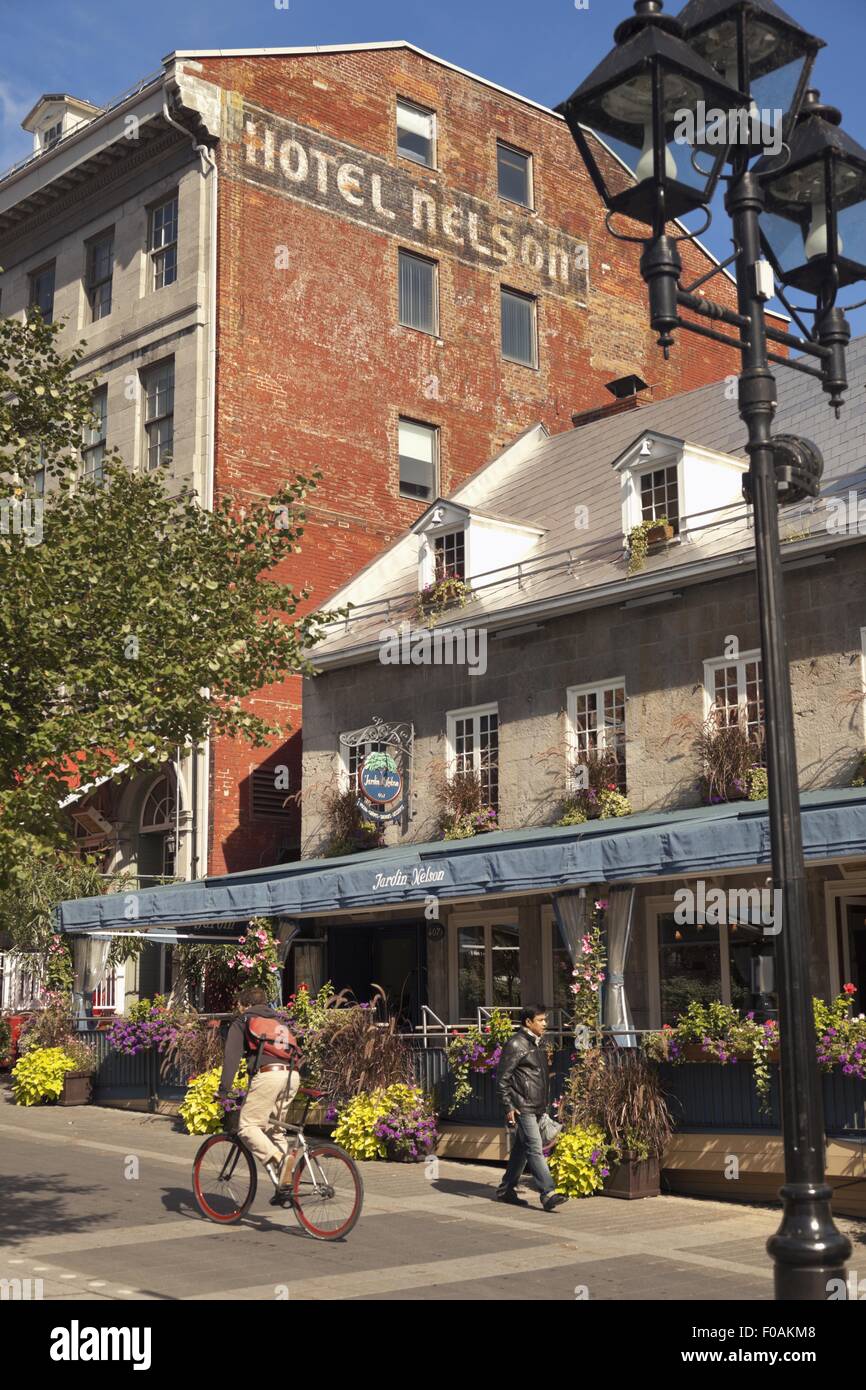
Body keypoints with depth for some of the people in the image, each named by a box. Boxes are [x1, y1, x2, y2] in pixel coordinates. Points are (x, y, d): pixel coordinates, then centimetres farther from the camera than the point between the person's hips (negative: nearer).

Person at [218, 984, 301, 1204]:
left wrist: (224, 1089, 0)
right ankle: (285, 1184, 9)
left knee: (248, 1126, -3)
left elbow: (231, 1056, 4)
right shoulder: (277, 1021, 33)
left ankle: (276, 1159, -25)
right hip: (292, 1074, 6)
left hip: (268, 1074, -6)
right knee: (276, 1128, 15)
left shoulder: (242, 1022, 16)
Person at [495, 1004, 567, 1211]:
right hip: (522, 1107, -9)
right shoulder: (516, 1044, -11)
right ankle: (548, 1194, -18)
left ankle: (506, 1190, 24)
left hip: (536, 1107, 9)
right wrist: (509, 1107, -17)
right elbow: (502, 1078, -13)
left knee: (521, 1148, 14)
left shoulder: (538, 1043, 16)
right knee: (534, 1149, -13)